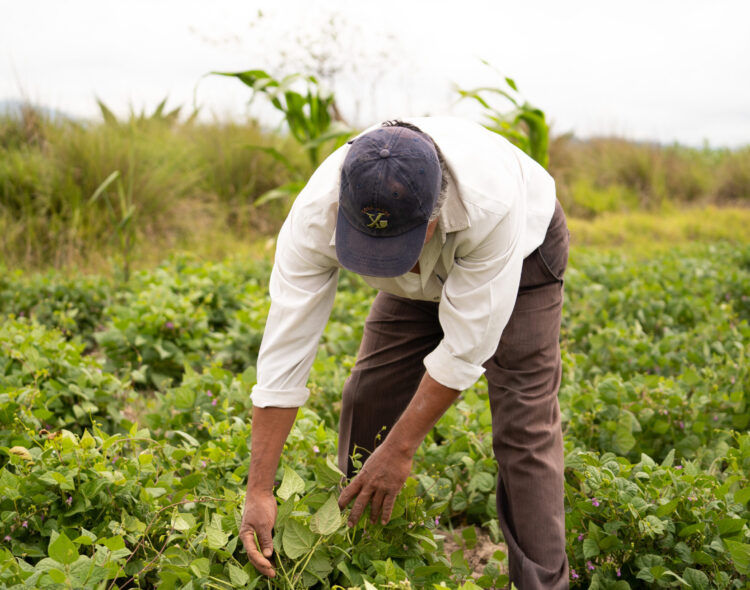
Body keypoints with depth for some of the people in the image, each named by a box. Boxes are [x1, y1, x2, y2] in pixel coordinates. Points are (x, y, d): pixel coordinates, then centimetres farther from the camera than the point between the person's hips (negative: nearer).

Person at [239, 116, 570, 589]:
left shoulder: (490, 200, -45)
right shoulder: (317, 214, -35)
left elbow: (465, 345, -36)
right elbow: (286, 348, -31)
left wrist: (401, 450, -30)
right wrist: (259, 489, -29)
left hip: (520, 253, -3)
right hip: (424, 274, 4)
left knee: (525, 424, -14)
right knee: (368, 401, -1)